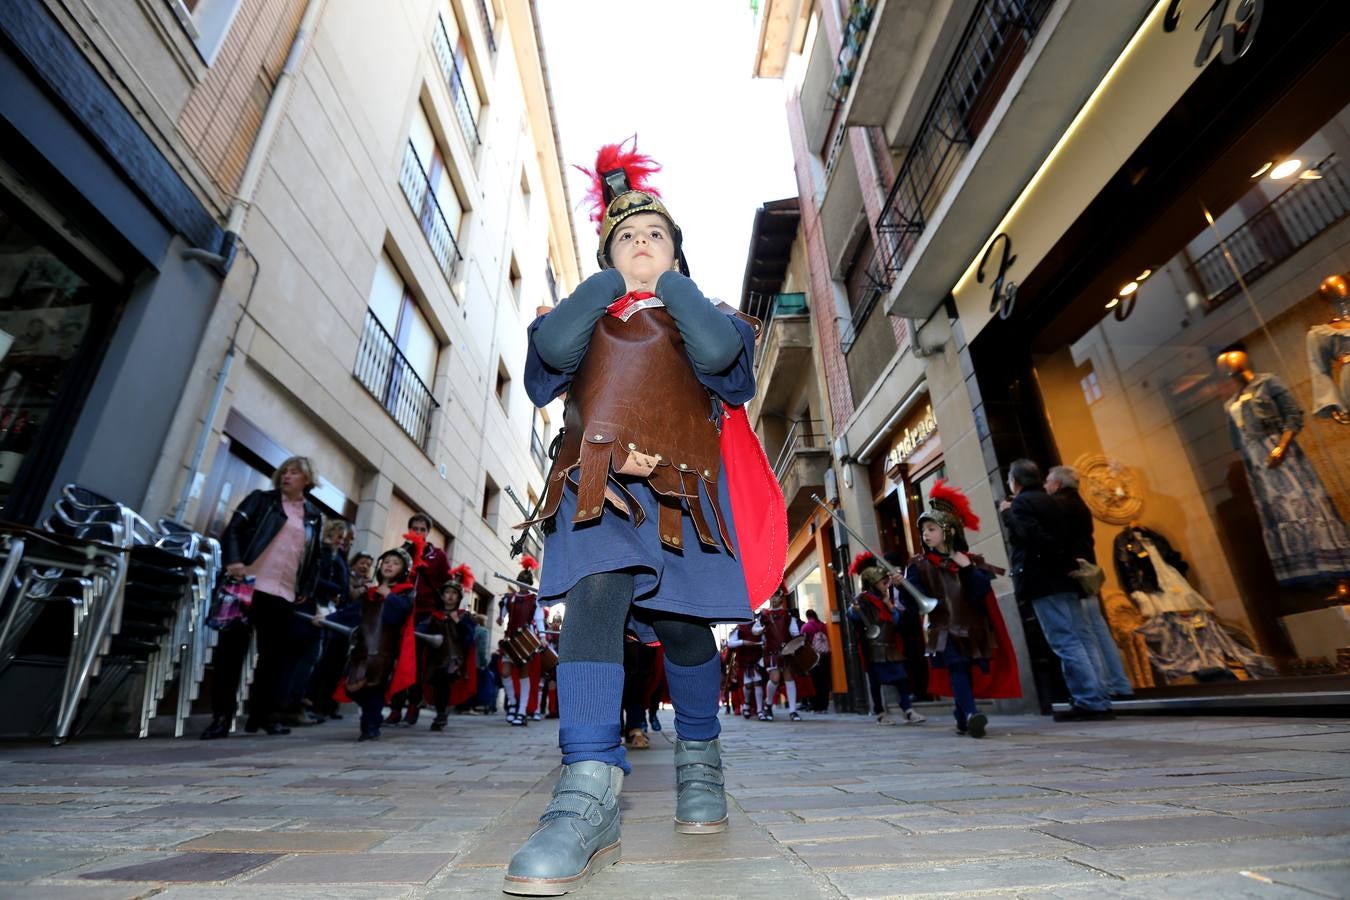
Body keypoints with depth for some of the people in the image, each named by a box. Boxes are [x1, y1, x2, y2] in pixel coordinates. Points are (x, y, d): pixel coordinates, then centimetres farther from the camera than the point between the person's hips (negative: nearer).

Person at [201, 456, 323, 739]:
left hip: (284, 595, 3)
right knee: (232, 648, 0)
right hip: (248, 585, -3)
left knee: (276, 654, 6)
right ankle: (222, 715, 9)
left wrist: (306, 589, 8)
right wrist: (233, 561, -17)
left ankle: (261, 714, 18)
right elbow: (232, 530, -1)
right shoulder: (261, 500, 8)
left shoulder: (314, 517, 14)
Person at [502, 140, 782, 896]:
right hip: (598, 480, 0)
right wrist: (611, 280, 9)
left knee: (682, 622, 0)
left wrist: (670, 282, 8)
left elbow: (717, 354, -7)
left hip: (680, 484, 0)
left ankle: (699, 760, 24)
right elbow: (552, 349, -4)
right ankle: (591, 797, -22)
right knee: (595, 593, -23)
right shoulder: (589, 312, 22)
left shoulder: (697, 311, 21)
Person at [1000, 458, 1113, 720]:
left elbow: (1028, 537, -21)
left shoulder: (1022, 502, -7)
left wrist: (1007, 514, -13)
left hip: (1043, 581, -9)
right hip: (1063, 577, 9)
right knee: (1079, 640, 8)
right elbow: (1065, 538, 24)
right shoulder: (1050, 501, 20)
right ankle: (1096, 701, 10)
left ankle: (1091, 701, -8)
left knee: (1065, 643, -8)